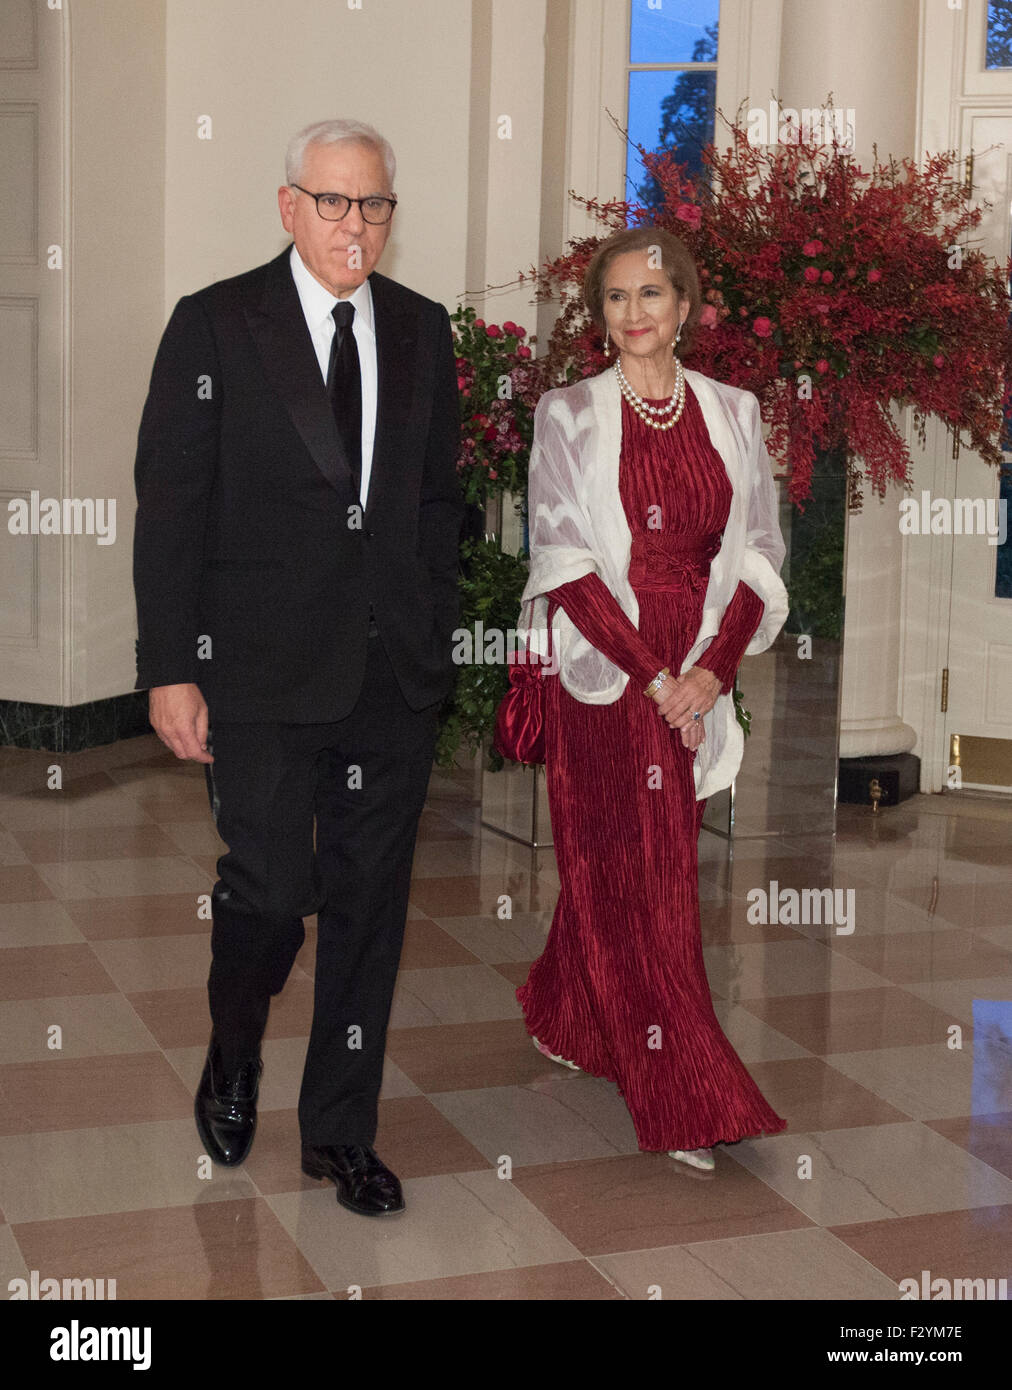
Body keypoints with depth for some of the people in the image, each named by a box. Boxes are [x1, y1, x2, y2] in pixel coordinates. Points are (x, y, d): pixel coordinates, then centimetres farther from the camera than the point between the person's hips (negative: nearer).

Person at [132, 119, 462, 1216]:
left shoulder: (422, 331, 10)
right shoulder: (215, 325, -2)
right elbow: (170, 507, -5)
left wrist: (435, 635, 10)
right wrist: (170, 669, -10)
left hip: (395, 674, 4)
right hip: (262, 675, -4)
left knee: (368, 903, 8)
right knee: (271, 888, -6)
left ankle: (340, 1131, 22)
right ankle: (233, 1056, 27)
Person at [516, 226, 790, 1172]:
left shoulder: (731, 413, 7)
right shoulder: (568, 414, -1)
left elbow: (759, 553, 6)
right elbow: (563, 558, -7)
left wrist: (713, 668, -9)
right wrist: (652, 675, -13)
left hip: (697, 676, 3)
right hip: (599, 669, -3)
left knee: (660, 867, 10)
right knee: (621, 876, -3)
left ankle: (566, 1019, 34)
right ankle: (684, 1102, 3)